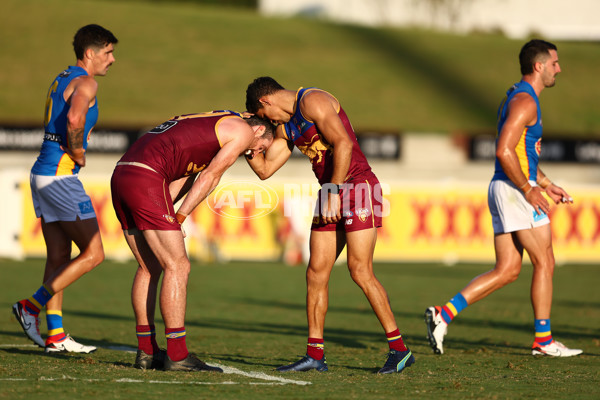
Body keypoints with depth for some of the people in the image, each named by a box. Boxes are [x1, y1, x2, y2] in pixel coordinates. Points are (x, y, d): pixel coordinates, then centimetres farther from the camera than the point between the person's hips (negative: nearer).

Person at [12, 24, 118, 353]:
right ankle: (32, 306, -8)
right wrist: (77, 153, -15)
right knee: (93, 254, -4)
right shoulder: (85, 82, -11)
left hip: (43, 173, 10)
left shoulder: (62, 79, 18)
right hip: (60, 175, -10)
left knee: (59, 257, 10)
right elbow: (74, 119, -31)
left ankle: (55, 335, 9)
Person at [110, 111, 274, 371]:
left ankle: (146, 352, 18)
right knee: (178, 267, -4)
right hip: (146, 179, -9)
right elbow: (209, 178, 1)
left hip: (121, 174, 9)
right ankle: (177, 356, -5)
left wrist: (166, 217, 10)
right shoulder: (242, 130, 6)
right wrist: (178, 219, 1)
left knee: (150, 268, 16)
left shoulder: (208, 124, 33)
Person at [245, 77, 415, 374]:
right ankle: (315, 355, 6)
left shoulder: (313, 101, -11)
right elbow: (264, 169, 21)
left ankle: (399, 349, -9)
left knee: (360, 271, -14)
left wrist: (334, 192, -24)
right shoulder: (286, 126, 18)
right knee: (316, 272, 3)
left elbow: (343, 144, -23)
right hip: (331, 195, 9)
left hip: (358, 186, -9)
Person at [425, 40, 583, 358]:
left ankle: (443, 315, -1)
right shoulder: (525, 101, -13)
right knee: (545, 262, -1)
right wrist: (529, 189, -20)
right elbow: (504, 151, -23)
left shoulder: (515, 97, 20)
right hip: (515, 189, -10)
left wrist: (547, 184, 26)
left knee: (507, 271, 6)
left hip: (504, 189, 10)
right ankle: (543, 340, 4)